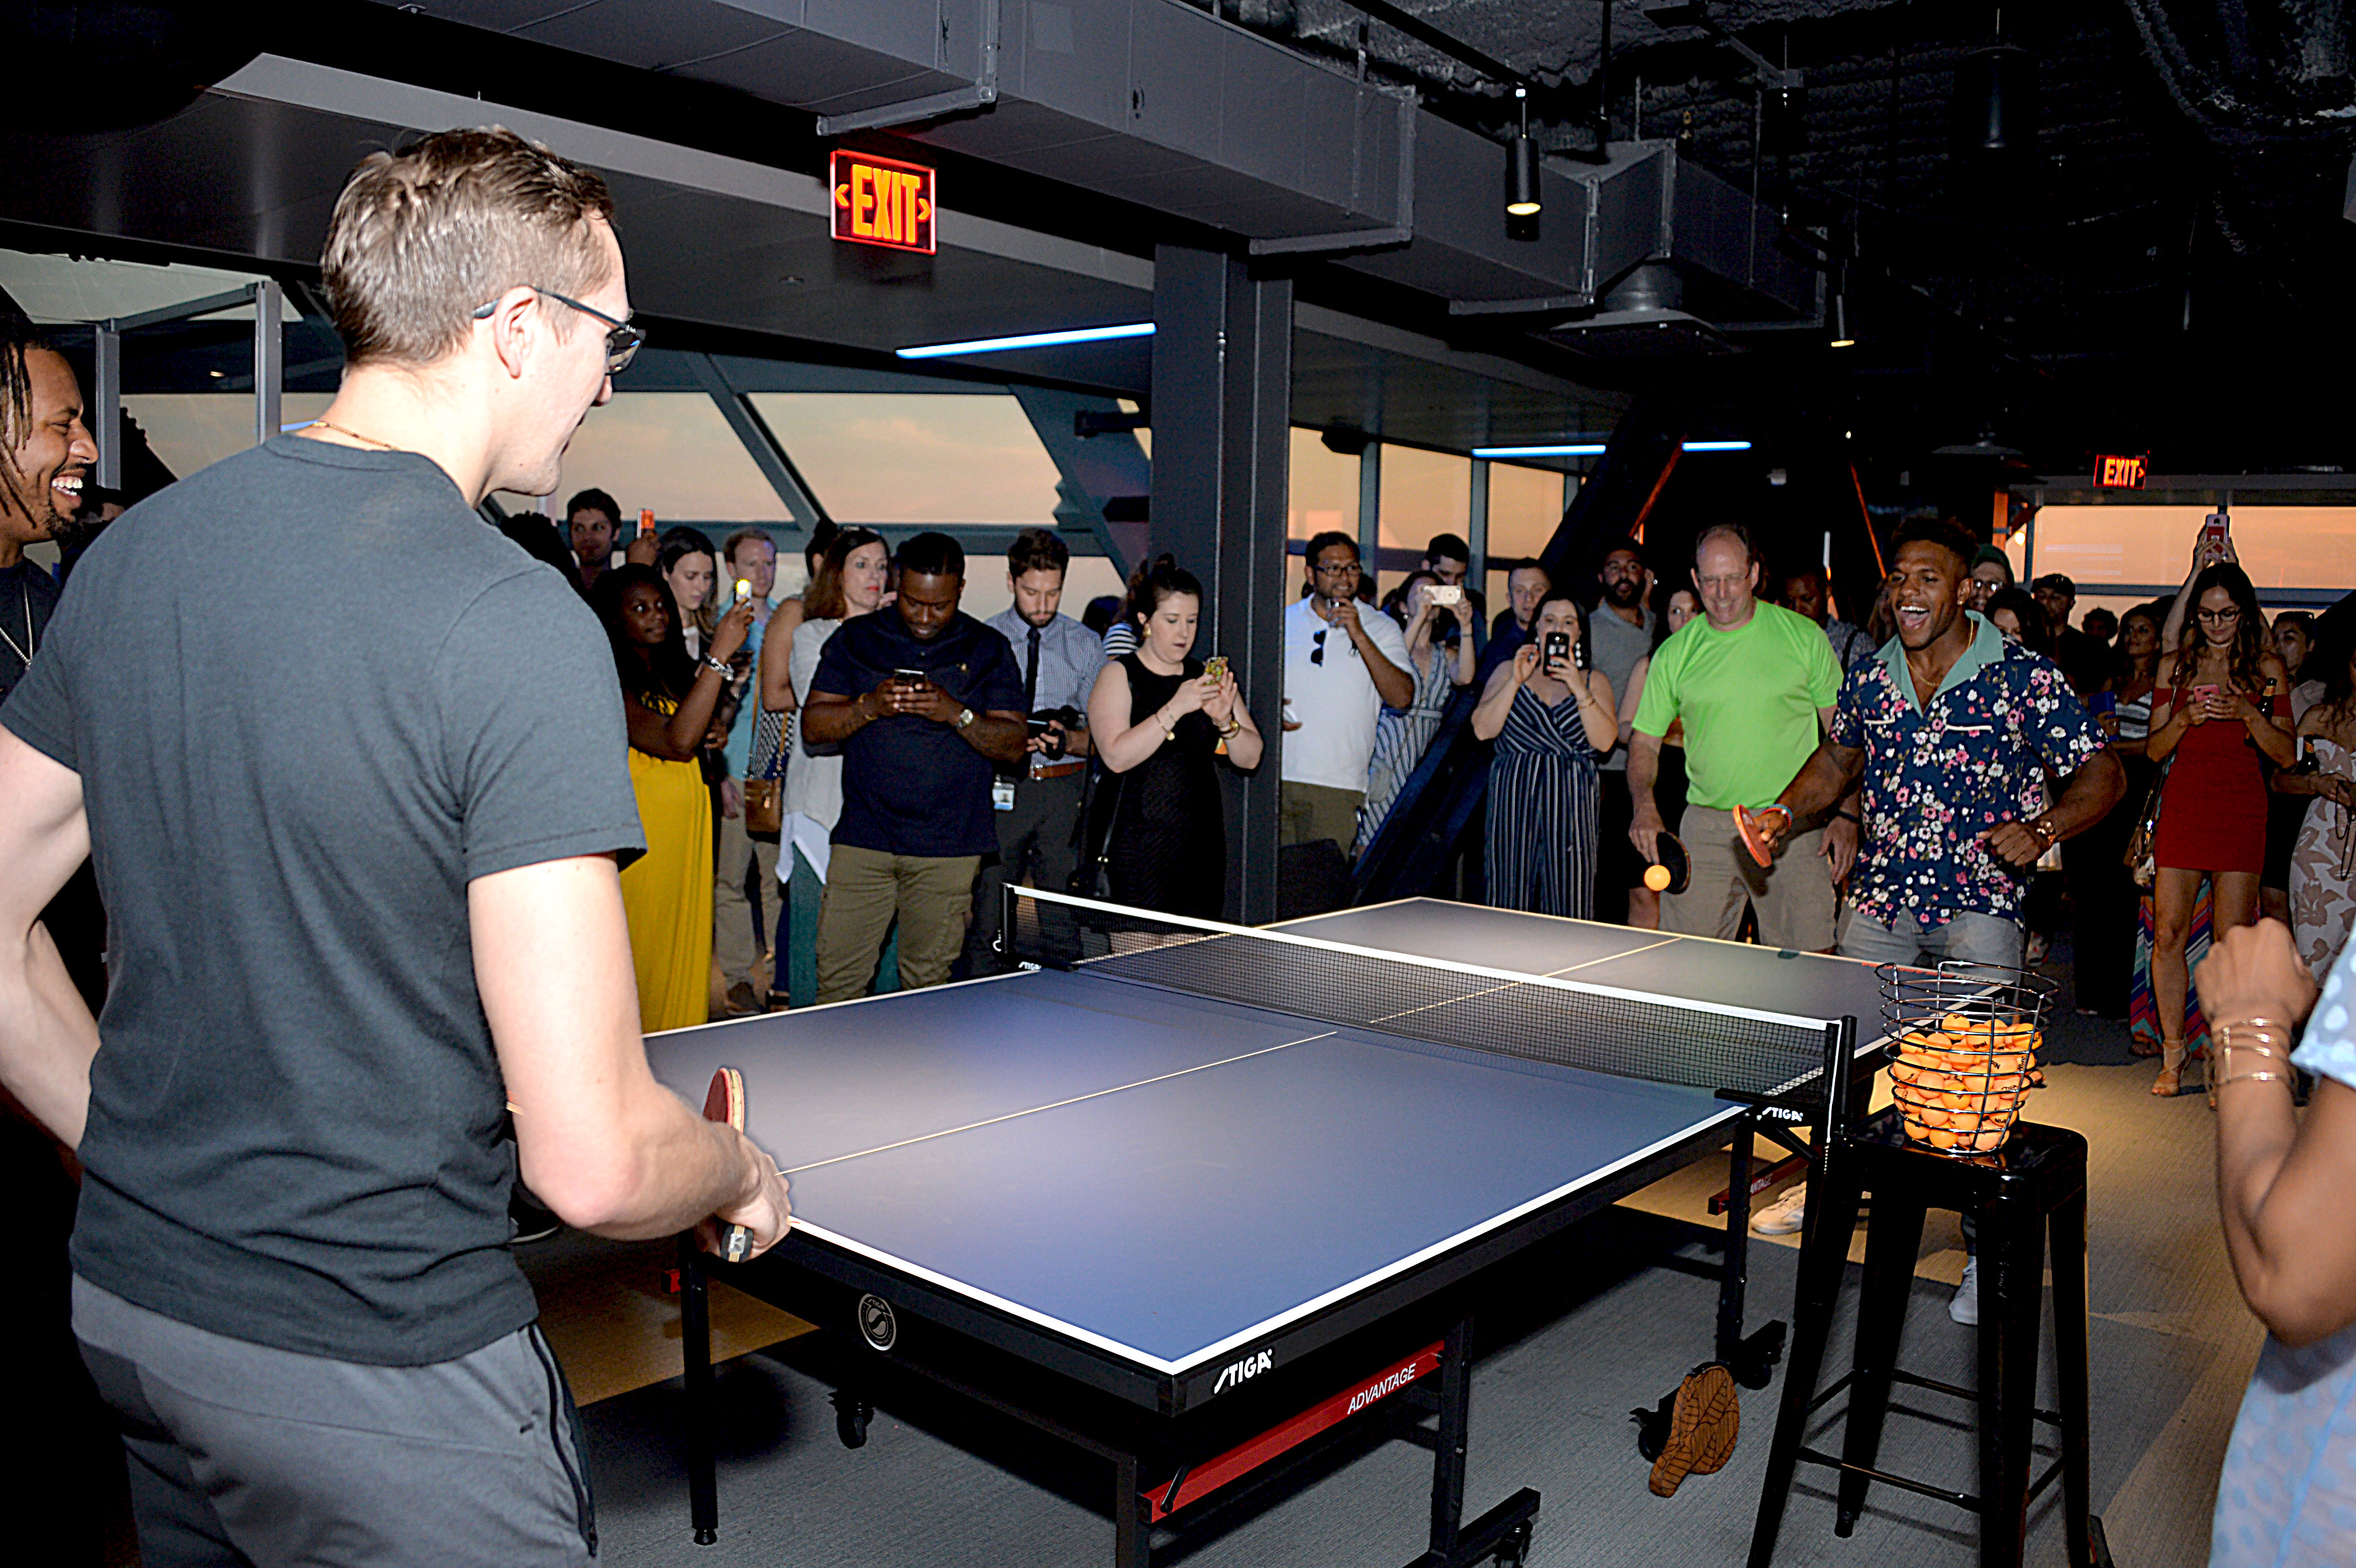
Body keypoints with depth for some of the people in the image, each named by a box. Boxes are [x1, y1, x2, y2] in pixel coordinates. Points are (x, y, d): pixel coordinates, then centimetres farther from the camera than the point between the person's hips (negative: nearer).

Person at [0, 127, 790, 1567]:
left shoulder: (129, 551, 0)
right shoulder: (518, 623, -24)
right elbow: (593, 1161, -26)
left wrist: (151, 1159, 17)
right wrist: (743, 1175, -5)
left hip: (128, 1297, 8)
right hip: (378, 1362, -7)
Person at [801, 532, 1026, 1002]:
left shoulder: (989, 650, 5)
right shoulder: (856, 639, 8)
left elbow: (1015, 745, 1)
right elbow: (813, 728, 5)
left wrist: (956, 714, -15)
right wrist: (871, 706, -13)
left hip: (949, 848, -1)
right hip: (863, 839, 1)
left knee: (928, 985, 4)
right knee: (837, 980, -1)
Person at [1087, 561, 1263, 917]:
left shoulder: (1209, 677, 12)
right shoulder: (1119, 676, -1)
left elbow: (1250, 758, 9)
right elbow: (1116, 756, -16)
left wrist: (1225, 721, -11)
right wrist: (1175, 708, -22)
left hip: (1204, 845, 5)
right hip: (1141, 845, -4)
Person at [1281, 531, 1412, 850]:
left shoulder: (1381, 628, 5)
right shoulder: (1283, 621, 11)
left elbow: (1402, 698, -8)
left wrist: (1359, 636, -13)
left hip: (1337, 787, -2)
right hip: (1275, 777, 2)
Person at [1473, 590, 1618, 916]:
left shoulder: (1595, 680, 15)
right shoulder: (1508, 672, 14)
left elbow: (1605, 741, 0)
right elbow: (1482, 729, 0)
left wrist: (1579, 689, -10)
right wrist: (1515, 682, -7)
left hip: (1572, 800, 0)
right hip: (1513, 797, 0)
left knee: (1570, 907, -6)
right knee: (1509, 901, -3)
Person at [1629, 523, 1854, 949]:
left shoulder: (1805, 637, 2)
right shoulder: (1674, 655, 4)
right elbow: (1645, 742, 9)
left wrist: (1846, 814, -3)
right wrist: (1645, 805, -10)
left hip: (1794, 828, -1)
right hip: (1706, 826, 1)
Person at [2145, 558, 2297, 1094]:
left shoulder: (2266, 668, 6)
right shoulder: (2176, 665, 10)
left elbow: (2287, 755, 3)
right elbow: (2155, 750, 9)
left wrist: (2249, 715, -13)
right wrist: (2184, 719, -11)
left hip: (2241, 809, -1)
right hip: (2182, 803, 2)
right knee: (2169, 933, -3)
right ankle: (2173, 1056, 8)